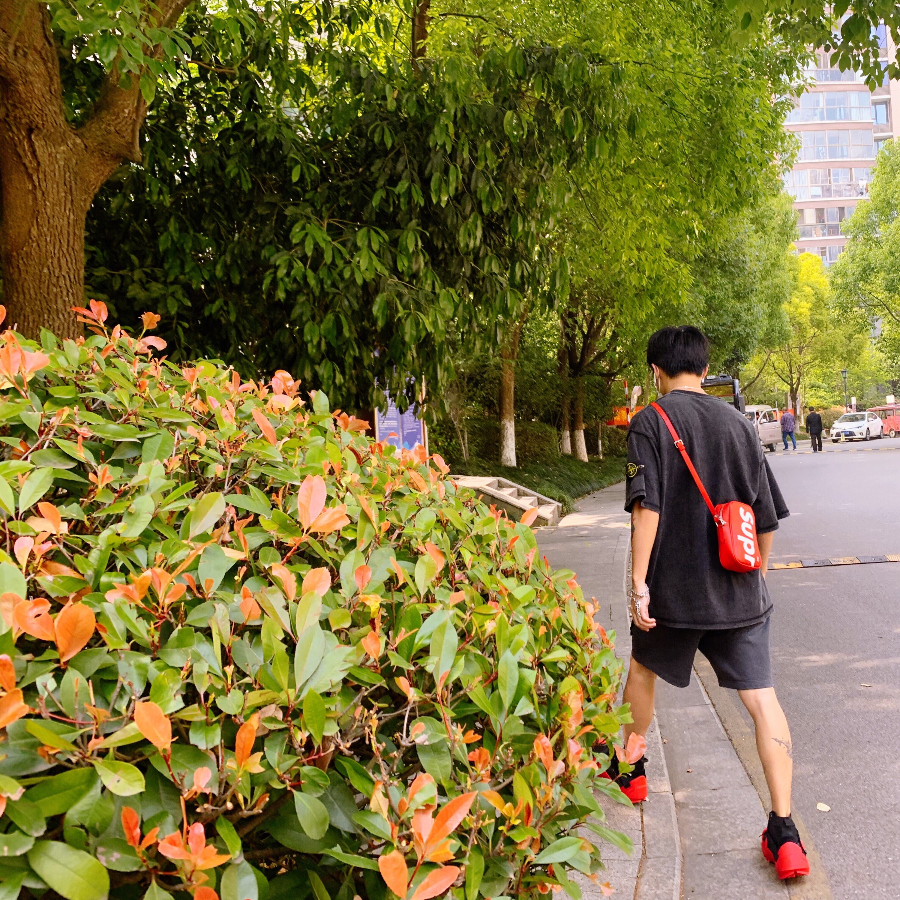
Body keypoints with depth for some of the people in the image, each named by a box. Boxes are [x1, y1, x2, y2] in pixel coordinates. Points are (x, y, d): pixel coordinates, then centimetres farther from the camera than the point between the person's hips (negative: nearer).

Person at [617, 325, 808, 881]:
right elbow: (766, 517, 9)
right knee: (762, 697, 2)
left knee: (643, 668, 23)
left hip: (674, 587, -2)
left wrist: (638, 581, -15)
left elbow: (647, 506, -17)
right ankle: (784, 832, -4)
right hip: (739, 594, 3)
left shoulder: (650, 423, -5)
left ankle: (631, 769, 40)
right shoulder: (738, 423, 7)